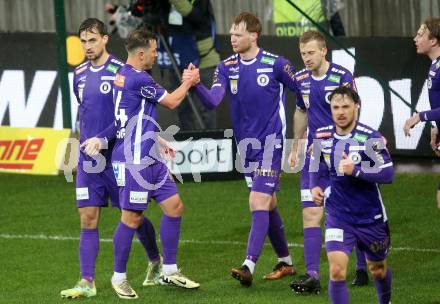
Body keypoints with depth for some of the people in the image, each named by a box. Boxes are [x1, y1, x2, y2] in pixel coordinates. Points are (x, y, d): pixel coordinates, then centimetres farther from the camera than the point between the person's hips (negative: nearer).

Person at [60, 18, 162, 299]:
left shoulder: (120, 71, -10)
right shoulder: (79, 75, 9)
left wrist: (101, 140, -18)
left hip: (117, 157, -5)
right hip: (88, 159, 5)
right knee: (88, 220, -1)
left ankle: (156, 261, 31)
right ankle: (87, 283, -2)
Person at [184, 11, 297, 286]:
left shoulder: (276, 64, -8)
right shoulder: (227, 67, 3)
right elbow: (213, 100, -10)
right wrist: (197, 85, -29)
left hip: (270, 142, -6)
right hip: (245, 144, 6)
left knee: (258, 202, -16)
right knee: (268, 204, 14)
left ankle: (249, 267, -22)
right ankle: (285, 262, 27)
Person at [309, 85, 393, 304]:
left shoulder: (370, 137, -16)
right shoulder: (321, 136, -4)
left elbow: (387, 174, -19)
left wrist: (355, 171, -30)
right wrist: (315, 186, -2)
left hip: (370, 217, -1)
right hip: (338, 217, 1)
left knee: (378, 269, 20)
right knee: (336, 271, -18)